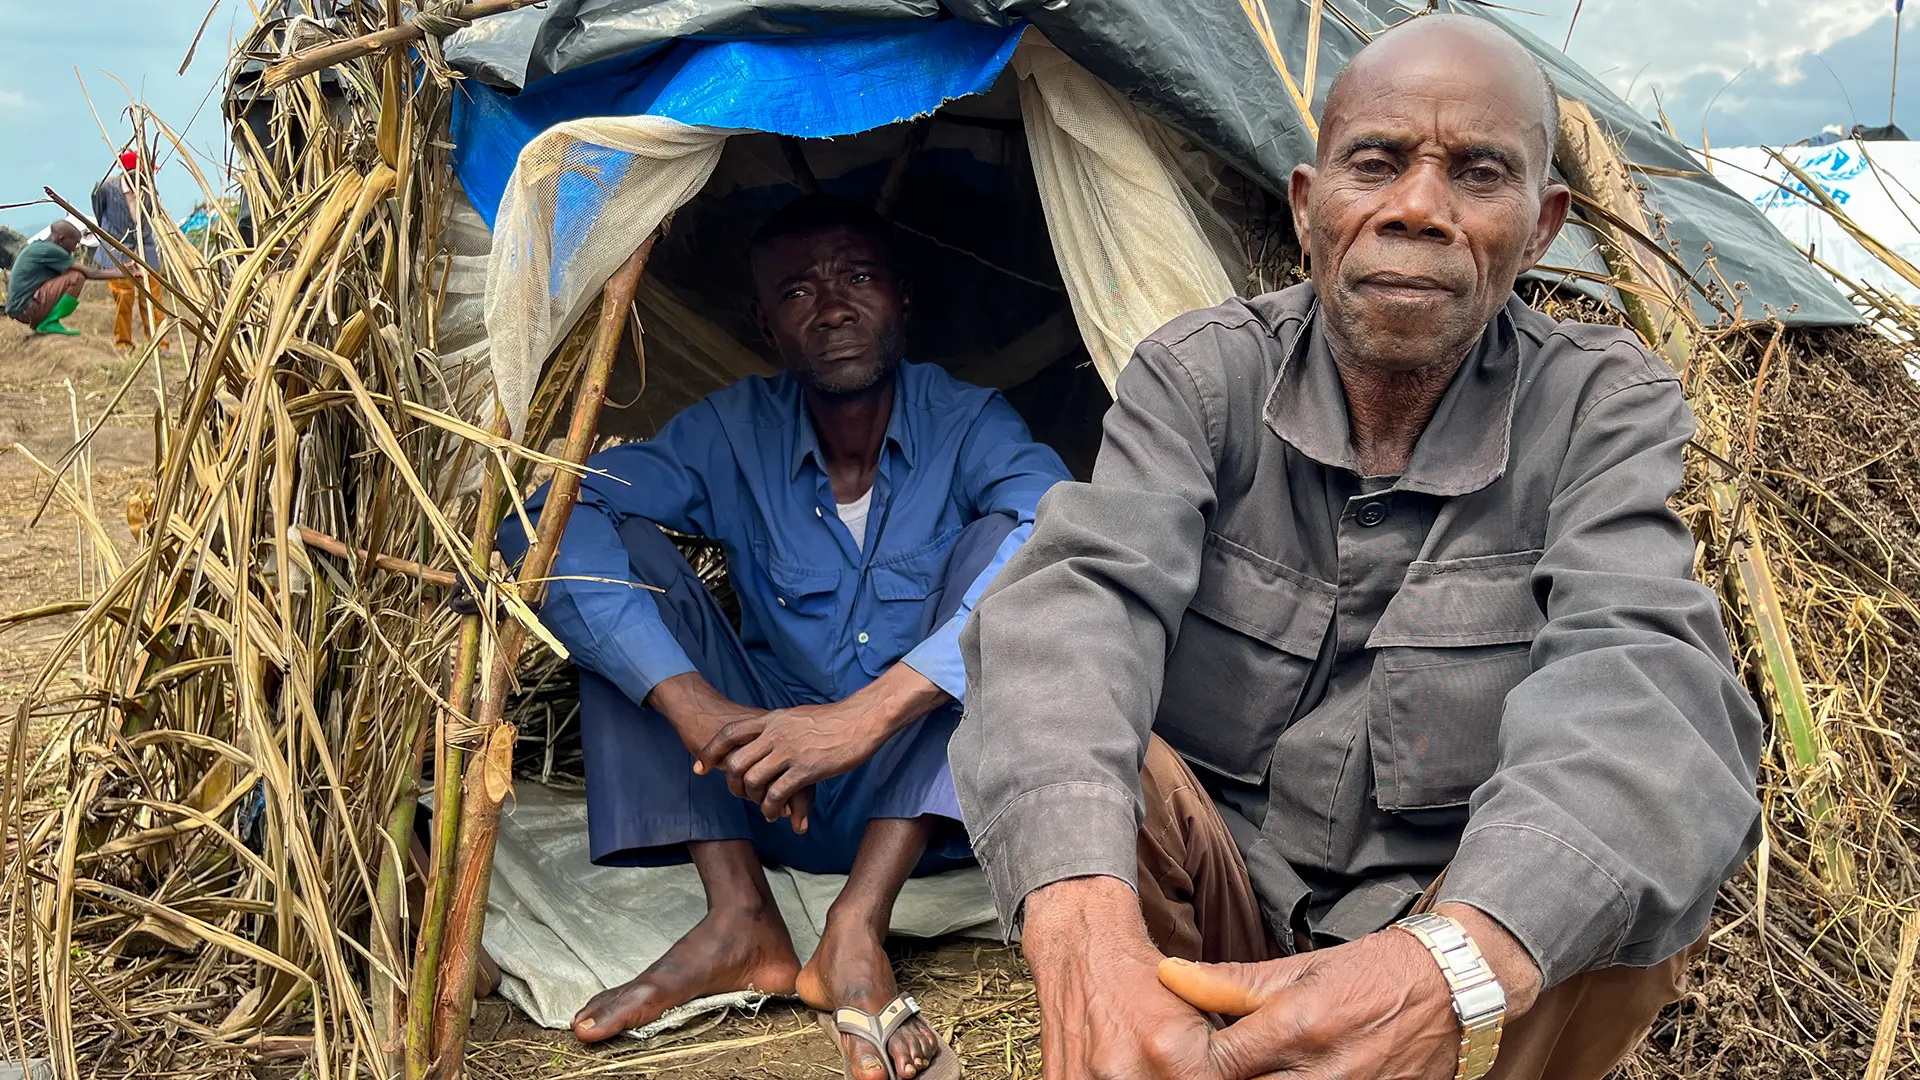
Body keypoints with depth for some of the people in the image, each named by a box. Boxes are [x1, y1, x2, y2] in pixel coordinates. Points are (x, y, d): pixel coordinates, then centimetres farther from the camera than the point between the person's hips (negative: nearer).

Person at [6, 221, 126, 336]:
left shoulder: (36, 247, 16)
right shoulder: (49, 250, -14)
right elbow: (89, 273, -12)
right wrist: (118, 273, -3)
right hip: (25, 309, -10)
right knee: (76, 278, -16)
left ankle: (38, 322, 15)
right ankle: (49, 323, -13)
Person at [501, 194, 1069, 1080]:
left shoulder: (968, 424, -9)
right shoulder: (733, 434, -4)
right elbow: (545, 525, -18)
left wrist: (870, 713, -42)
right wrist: (700, 713, -34)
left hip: (931, 801, -2)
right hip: (770, 798, 2)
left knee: (1008, 537, -24)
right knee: (622, 551, -13)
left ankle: (857, 928, -32)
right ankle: (740, 917, -22)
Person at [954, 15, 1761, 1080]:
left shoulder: (1603, 406, -11)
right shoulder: (1200, 373, -10)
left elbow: (1646, 677, -30)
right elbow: (1081, 598, -28)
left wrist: (1457, 963, -51)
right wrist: (1084, 937, -50)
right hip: (1203, 913, 0)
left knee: (1642, 839, -30)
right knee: (1063, 738, -28)